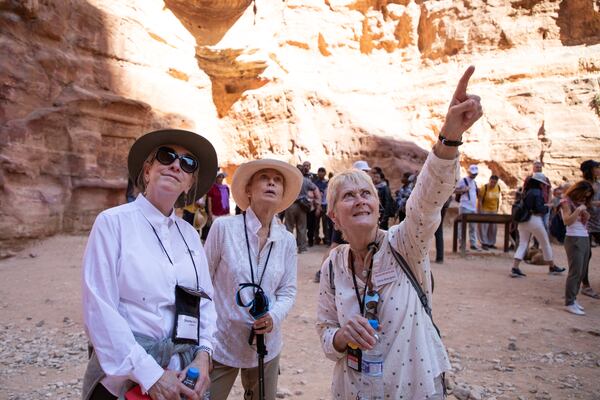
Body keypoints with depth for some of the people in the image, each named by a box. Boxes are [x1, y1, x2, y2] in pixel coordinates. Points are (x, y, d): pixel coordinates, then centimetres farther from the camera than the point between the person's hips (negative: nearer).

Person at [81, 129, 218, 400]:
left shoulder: (190, 234, 5)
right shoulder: (113, 222, -10)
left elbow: (205, 300, 6)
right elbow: (99, 309, -16)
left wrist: (203, 354, -9)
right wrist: (149, 374, -18)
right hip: (124, 370, -4)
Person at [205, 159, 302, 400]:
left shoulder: (287, 240, -1)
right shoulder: (223, 227, -11)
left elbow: (287, 291, 4)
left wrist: (274, 316, -16)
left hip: (266, 346, 3)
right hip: (221, 343, -3)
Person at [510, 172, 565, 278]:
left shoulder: (525, 192, 12)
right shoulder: (537, 192, -11)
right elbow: (539, 208, -17)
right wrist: (547, 207, 0)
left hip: (523, 220, 7)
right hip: (534, 220, -6)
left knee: (522, 244, 5)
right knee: (545, 244, 12)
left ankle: (514, 268, -9)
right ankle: (552, 267, 27)